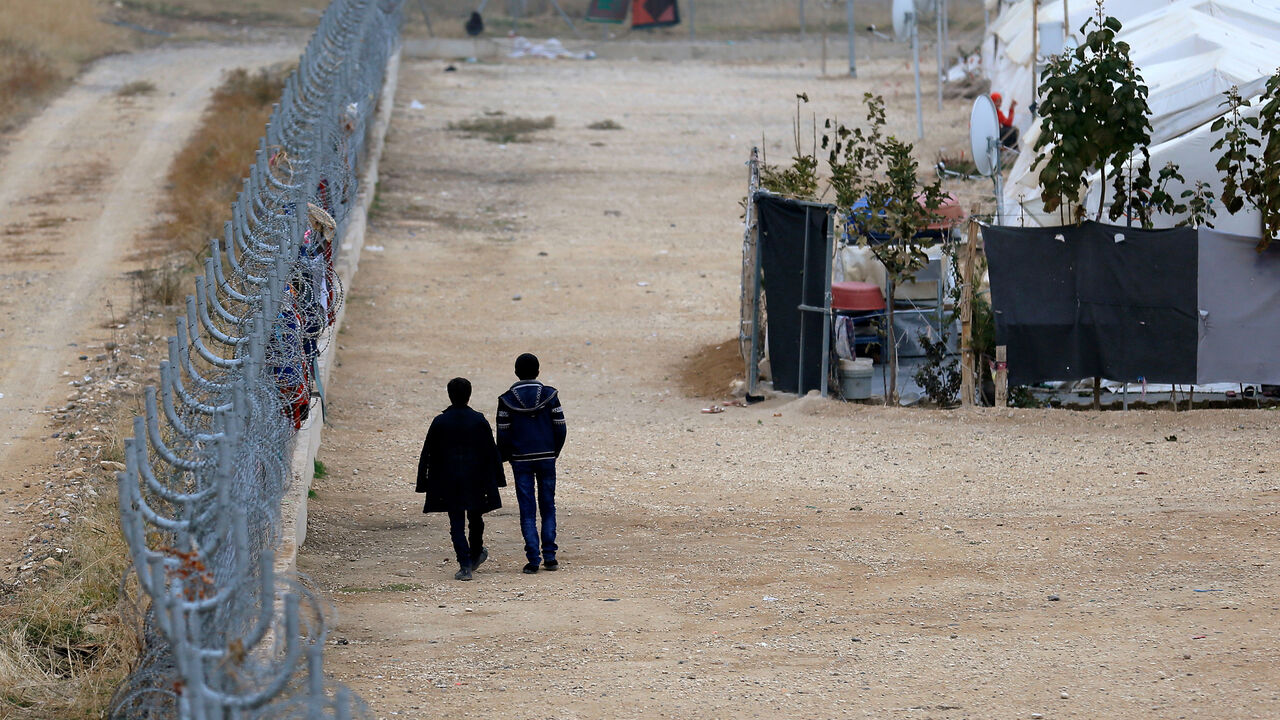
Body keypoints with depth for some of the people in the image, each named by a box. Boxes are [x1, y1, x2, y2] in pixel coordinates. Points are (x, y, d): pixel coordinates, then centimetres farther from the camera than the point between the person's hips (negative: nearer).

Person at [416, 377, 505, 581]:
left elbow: (427, 454, -2)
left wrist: (424, 482, 5)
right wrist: (497, 478, 9)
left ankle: (465, 565, -10)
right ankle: (475, 555, 40)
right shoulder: (479, 420, -5)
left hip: (449, 481, -1)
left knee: (457, 524, 0)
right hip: (476, 482, 1)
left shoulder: (439, 422, -6)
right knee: (475, 519, 21)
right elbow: (492, 451, 0)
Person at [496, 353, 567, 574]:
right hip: (546, 458, 1)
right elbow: (560, 427, -2)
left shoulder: (507, 400, -5)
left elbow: (503, 434, -4)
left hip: (521, 459, -1)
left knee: (527, 511, 2)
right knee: (548, 507, 11)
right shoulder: (549, 395, -3)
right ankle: (549, 556, 9)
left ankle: (533, 559, -3)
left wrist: (506, 457, 12)